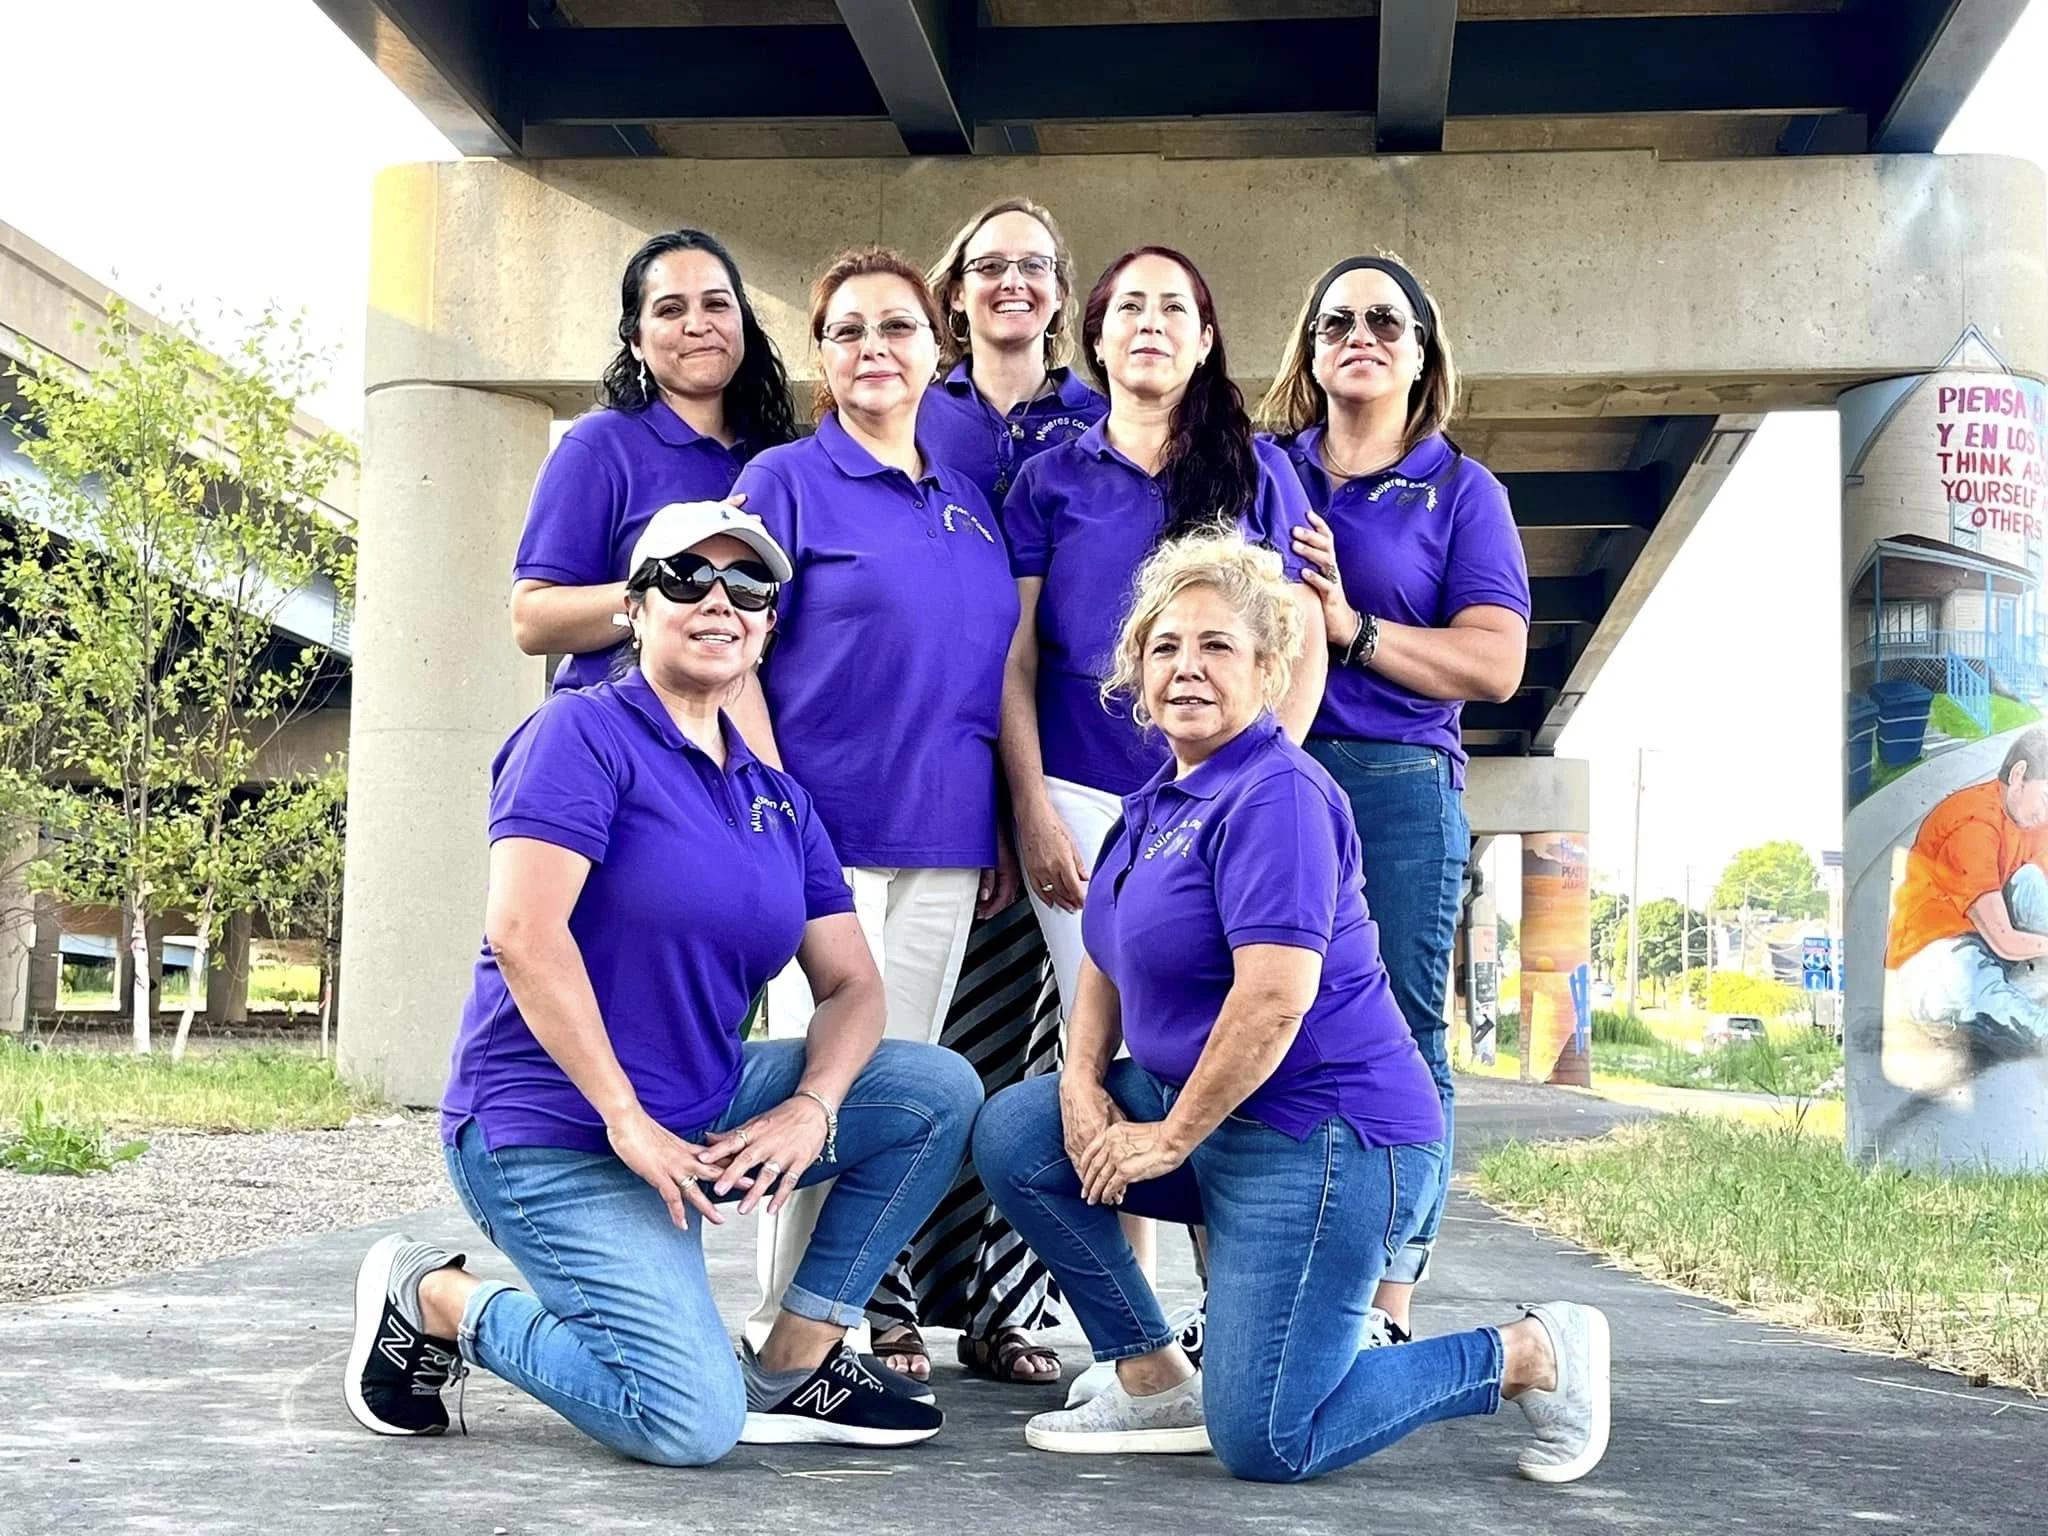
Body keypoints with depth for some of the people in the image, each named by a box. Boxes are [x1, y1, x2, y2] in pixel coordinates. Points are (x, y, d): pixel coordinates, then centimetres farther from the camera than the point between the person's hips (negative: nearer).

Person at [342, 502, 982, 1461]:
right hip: (555, 1137, -8)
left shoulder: (777, 800, 12)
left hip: (704, 1112, 8)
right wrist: (626, 1119, -22)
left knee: (939, 1089, -3)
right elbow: (523, 933, -22)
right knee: (691, 1425, -20)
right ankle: (431, 1299, 3)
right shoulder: (585, 734, -11)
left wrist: (812, 1107, -12)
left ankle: (795, 1365, 4)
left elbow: (850, 984, 9)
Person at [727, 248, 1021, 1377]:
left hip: (944, 842, 5)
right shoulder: (786, 480, 0)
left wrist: (1004, 830, 13)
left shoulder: (967, 501, 16)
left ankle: (871, 1313, 18)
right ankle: (786, 1329, 4)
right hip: (826, 831, -5)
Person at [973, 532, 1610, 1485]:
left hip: (1319, 1136, -9)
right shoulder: (1157, 800, 13)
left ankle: (1533, 1355, 6)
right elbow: (1110, 954, 19)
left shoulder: (1276, 794, -18)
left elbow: (1277, 996, -27)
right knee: (1011, 1137, 1)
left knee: (1263, 1443, -11)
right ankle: (1153, 1381, 10)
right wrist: (1083, 1082, 1)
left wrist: (1170, 1138, -17)